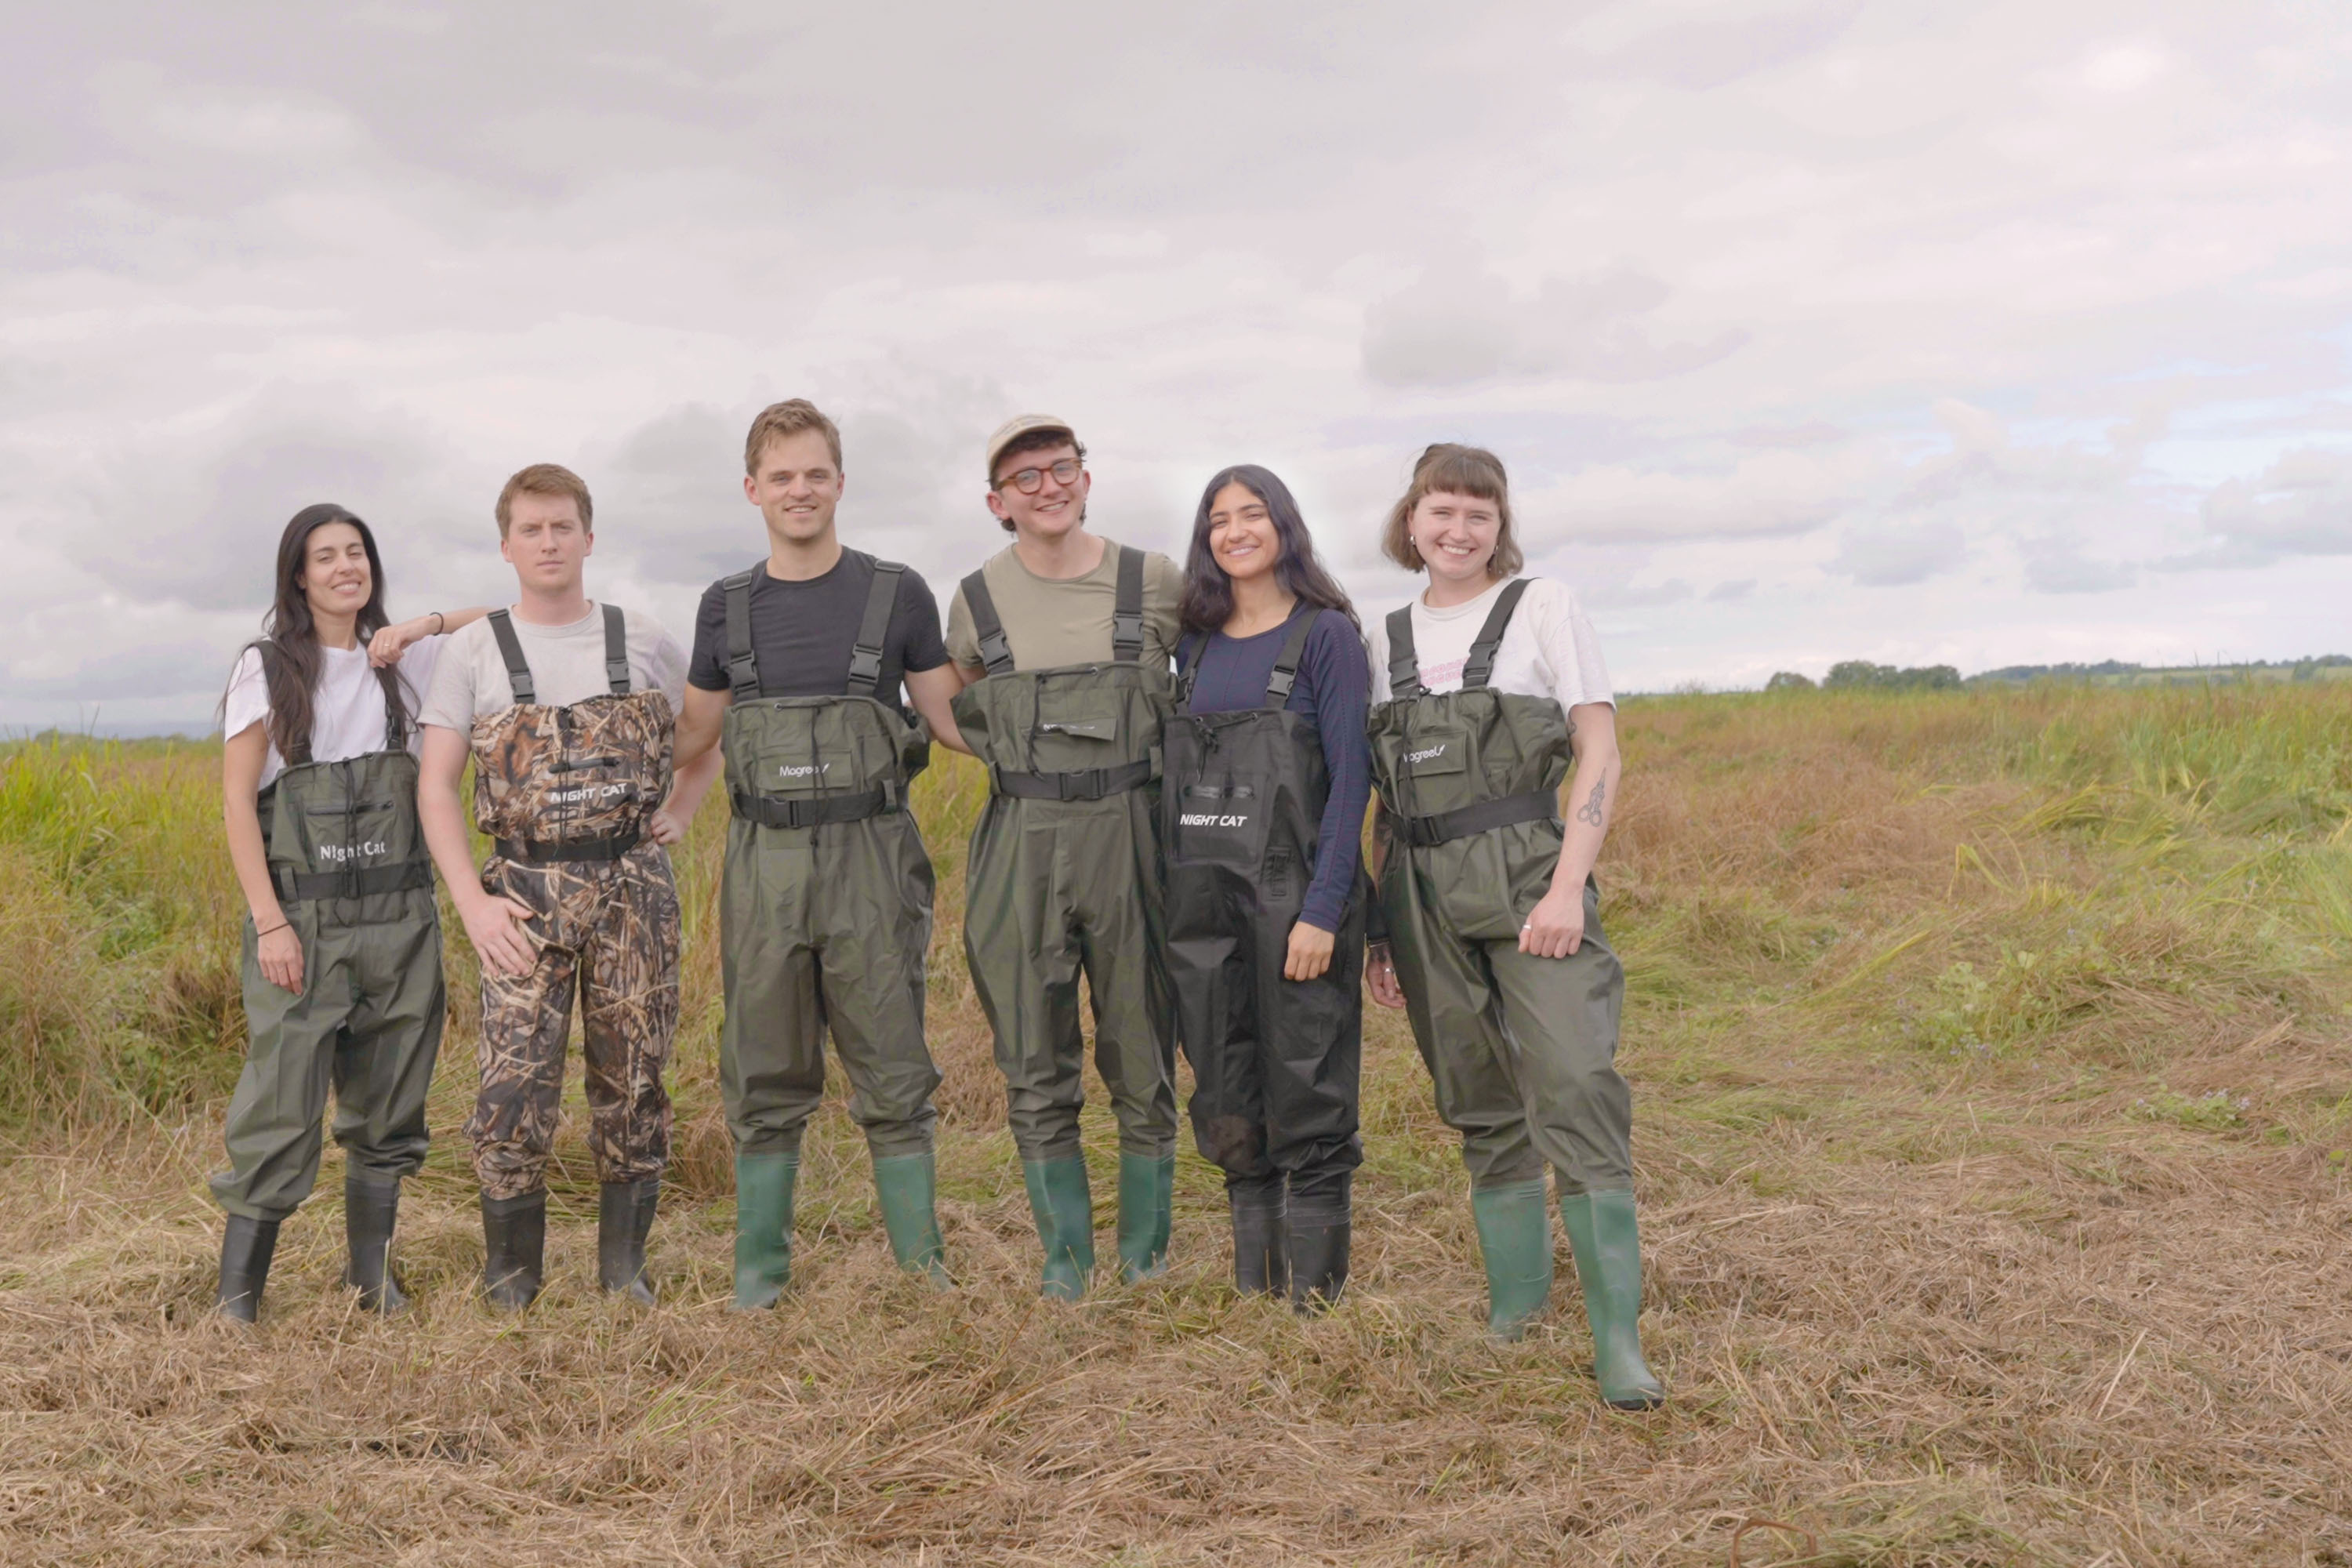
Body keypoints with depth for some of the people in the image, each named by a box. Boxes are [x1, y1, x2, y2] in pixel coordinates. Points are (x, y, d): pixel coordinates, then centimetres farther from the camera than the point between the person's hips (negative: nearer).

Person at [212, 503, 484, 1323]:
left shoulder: (405, 660, 9)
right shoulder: (267, 668, 1)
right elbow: (237, 802, -3)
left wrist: (423, 623, -4)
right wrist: (269, 922, -11)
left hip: (399, 917, 3)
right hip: (301, 918, -3)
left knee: (388, 1105, 10)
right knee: (282, 1103, -6)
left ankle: (372, 1272, 23)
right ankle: (237, 1288, 6)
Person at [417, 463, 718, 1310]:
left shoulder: (644, 642, 7)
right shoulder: (475, 651, 3)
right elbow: (436, 787, 1)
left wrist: (675, 810, 6)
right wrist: (473, 904, -9)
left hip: (633, 882, 1)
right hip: (528, 890, -1)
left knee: (633, 1082, 6)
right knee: (514, 1087, -8)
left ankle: (624, 1263, 20)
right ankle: (512, 1271, 10)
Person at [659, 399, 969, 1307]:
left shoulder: (896, 595, 3)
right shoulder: (726, 609, 10)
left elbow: (953, 718, 7)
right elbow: (693, 733, 20)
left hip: (869, 856, -2)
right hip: (763, 861, 2)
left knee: (893, 1078, 3)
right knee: (765, 1081, 8)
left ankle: (922, 1263, 13)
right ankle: (760, 1267, 20)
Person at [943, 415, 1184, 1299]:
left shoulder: (1154, 584, 2)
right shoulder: (977, 602, 5)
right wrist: (1020, 759, 9)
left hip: (1129, 832, -1)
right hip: (1020, 841, 1)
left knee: (1142, 1062, 4)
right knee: (1036, 1069, 5)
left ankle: (1145, 1255, 18)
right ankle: (1064, 1252, 19)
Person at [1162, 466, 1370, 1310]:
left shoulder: (1326, 635, -3)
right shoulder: (1196, 645, 12)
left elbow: (1351, 776, -9)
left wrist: (1323, 910, -16)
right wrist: (1172, 894, 9)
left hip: (1293, 895, -5)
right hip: (1202, 902, 5)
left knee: (1305, 1100, 0)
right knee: (1227, 1104, 10)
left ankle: (1314, 1290, 12)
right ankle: (1253, 1287, 23)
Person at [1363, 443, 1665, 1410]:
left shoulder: (1543, 607, 3)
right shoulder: (1388, 638, 14)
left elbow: (1600, 754, -3)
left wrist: (1567, 886, -13)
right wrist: (1380, 925, 13)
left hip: (1526, 872, -4)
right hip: (1424, 892, 4)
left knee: (1576, 1089, -14)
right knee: (1480, 1107, 9)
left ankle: (1618, 1339, -11)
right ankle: (1513, 1307, 21)